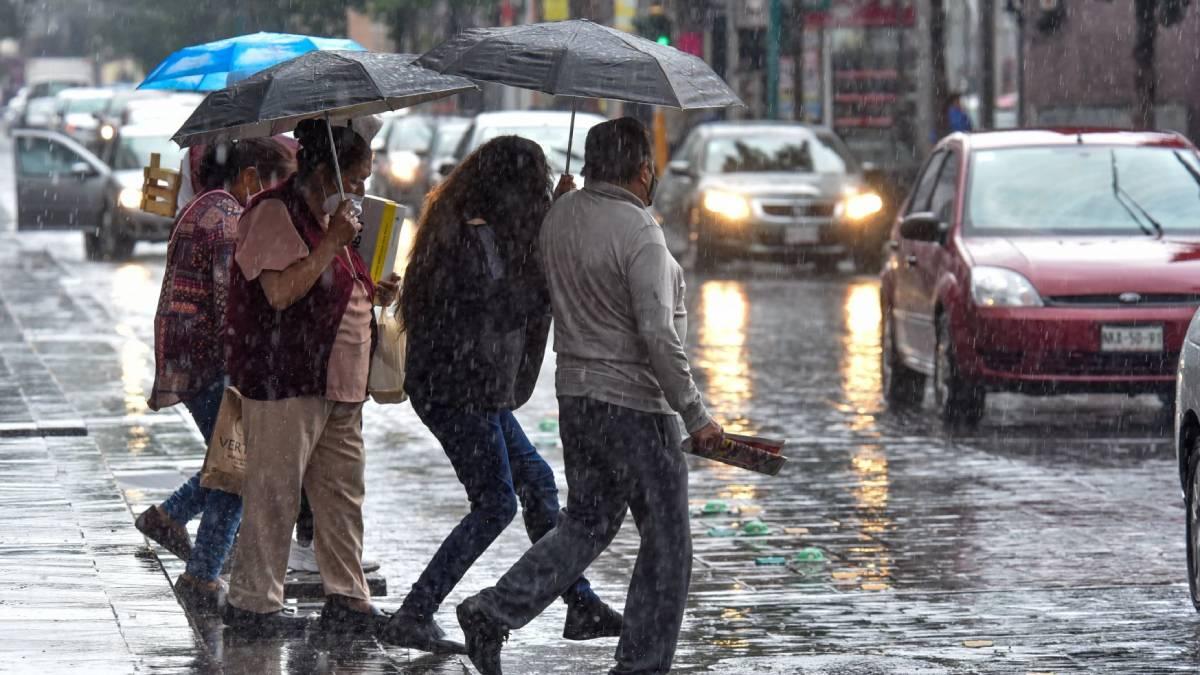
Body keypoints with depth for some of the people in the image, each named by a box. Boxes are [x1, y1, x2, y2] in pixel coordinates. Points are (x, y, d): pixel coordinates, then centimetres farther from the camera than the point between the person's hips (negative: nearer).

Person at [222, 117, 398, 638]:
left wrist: (372, 292, 11)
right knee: (274, 492, -4)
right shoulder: (274, 214, -12)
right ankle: (252, 602, 3)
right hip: (285, 380, -10)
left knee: (342, 493, 10)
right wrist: (332, 242, -22)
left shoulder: (330, 217, 18)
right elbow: (281, 291, -23)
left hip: (337, 381, 10)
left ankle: (347, 599, 16)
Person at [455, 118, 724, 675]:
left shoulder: (560, 216, 6)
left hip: (574, 393, 8)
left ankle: (493, 612, 6)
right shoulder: (639, 232, -19)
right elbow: (658, 336, -23)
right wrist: (695, 415, -17)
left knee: (586, 523, 18)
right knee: (666, 542, 4)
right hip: (634, 403, -8)